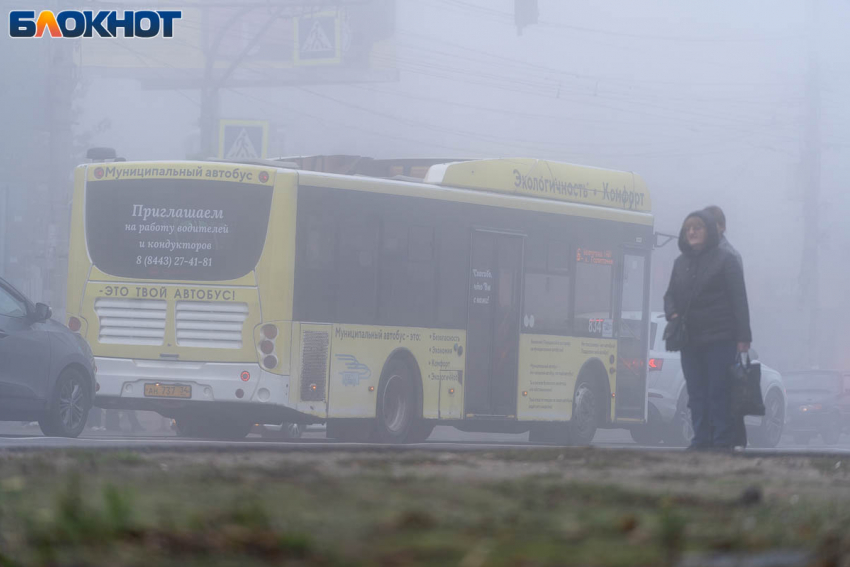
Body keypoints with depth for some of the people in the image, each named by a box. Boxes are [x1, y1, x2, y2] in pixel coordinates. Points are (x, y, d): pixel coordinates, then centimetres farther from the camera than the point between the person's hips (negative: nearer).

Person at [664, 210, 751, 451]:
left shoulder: (725, 259, -2)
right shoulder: (681, 262, 14)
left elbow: (739, 300, -4)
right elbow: (671, 295, 21)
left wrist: (743, 338, -10)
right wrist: (672, 314, -3)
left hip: (720, 340, -6)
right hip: (690, 339, 6)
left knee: (719, 393, -6)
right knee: (697, 394, 5)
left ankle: (723, 440, -3)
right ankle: (702, 441, 9)